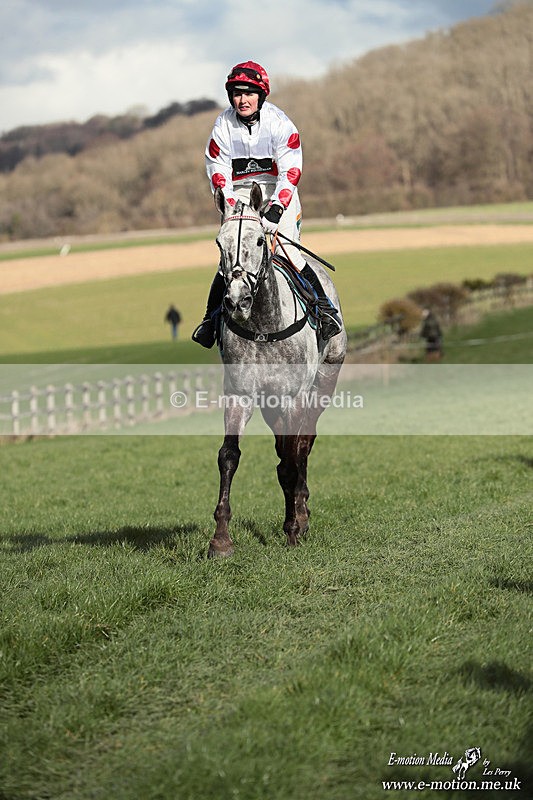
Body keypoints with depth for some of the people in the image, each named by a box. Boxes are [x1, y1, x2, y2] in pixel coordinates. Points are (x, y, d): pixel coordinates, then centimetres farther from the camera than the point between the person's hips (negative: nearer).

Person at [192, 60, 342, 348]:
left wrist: (276, 209, -27)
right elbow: (219, 177, -4)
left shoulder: (279, 123, -14)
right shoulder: (223, 127, -7)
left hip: (278, 193, -2)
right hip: (239, 197, 2)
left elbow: (290, 173, -15)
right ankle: (211, 317, 7)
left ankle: (324, 306, -3)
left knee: (287, 253, -17)